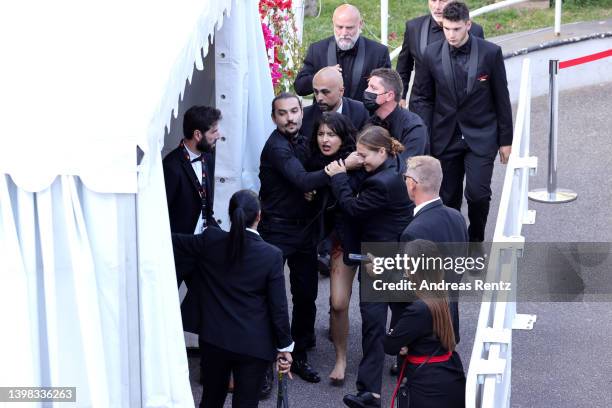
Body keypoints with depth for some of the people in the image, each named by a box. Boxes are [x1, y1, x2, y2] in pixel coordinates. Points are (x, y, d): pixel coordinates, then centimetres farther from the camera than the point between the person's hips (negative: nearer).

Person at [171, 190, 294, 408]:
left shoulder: (211, 241, -9)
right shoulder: (272, 255, -14)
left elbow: (173, 243, 5)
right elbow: (278, 307, -11)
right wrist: (285, 347, -1)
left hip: (214, 340, 3)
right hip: (252, 346, -3)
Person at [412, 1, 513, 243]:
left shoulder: (490, 53, -8)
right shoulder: (432, 54, -4)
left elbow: (501, 99, -1)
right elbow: (424, 99, 5)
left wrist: (505, 140, 1)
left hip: (480, 136, -2)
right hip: (445, 138, 2)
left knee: (477, 192, -11)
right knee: (448, 198, 7)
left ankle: (475, 240, 13)